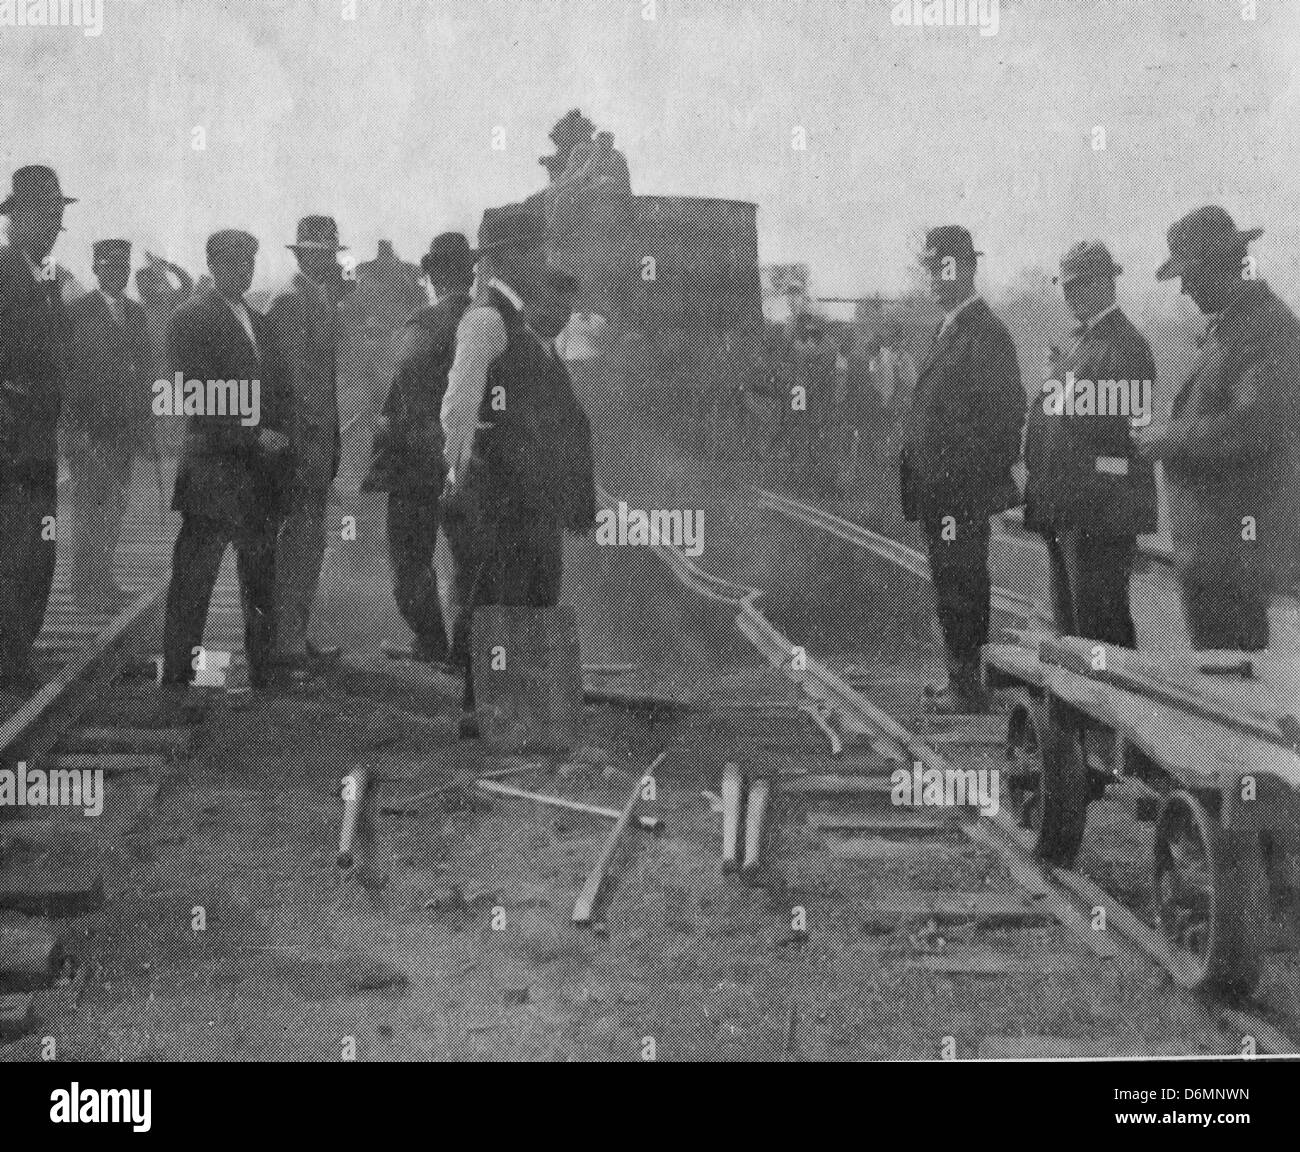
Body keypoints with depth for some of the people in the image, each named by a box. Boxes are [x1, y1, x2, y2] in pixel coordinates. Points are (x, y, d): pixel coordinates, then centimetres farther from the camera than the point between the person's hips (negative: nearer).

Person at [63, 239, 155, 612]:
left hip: (125, 426, 6)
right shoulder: (77, 312, -4)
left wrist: (144, 420, 10)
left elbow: (145, 368, 17)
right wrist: (73, 425, -12)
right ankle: (87, 585, -2)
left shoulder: (136, 313, 14)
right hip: (87, 426, -6)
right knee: (92, 503, -6)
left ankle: (104, 581, 14)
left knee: (115, 504, 7)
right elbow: (63, 371, -6)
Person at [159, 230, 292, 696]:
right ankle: (178, 672, 2)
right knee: (195, 575, -4)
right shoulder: (192, 317, -4)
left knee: (262, 574, 9)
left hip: (263, 462, 7)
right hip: (214, 463, -7)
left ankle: (264, 670, 15)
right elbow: (202, 394, -12)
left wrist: (279, 439, 3)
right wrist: (254, 436, -15)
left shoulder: (259, 321, 19)